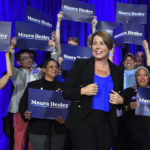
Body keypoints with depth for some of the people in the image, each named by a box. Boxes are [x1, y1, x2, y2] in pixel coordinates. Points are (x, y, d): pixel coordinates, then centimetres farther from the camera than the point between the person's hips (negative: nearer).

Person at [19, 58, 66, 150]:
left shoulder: (62, 87, 10)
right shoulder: (33, 85, 6)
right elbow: (23, 104, 5)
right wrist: (25, 114, -15)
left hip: (58, 130, 2)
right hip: (38, 130, -2)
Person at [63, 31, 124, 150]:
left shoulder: (117, 71, 10)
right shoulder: (81, 64, 2)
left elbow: (120, 97, 20)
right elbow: (65, 93, 1)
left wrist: (120, 100, -2)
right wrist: (82, 91, -16)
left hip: (106, 123, 4)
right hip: (83, 122, -3)